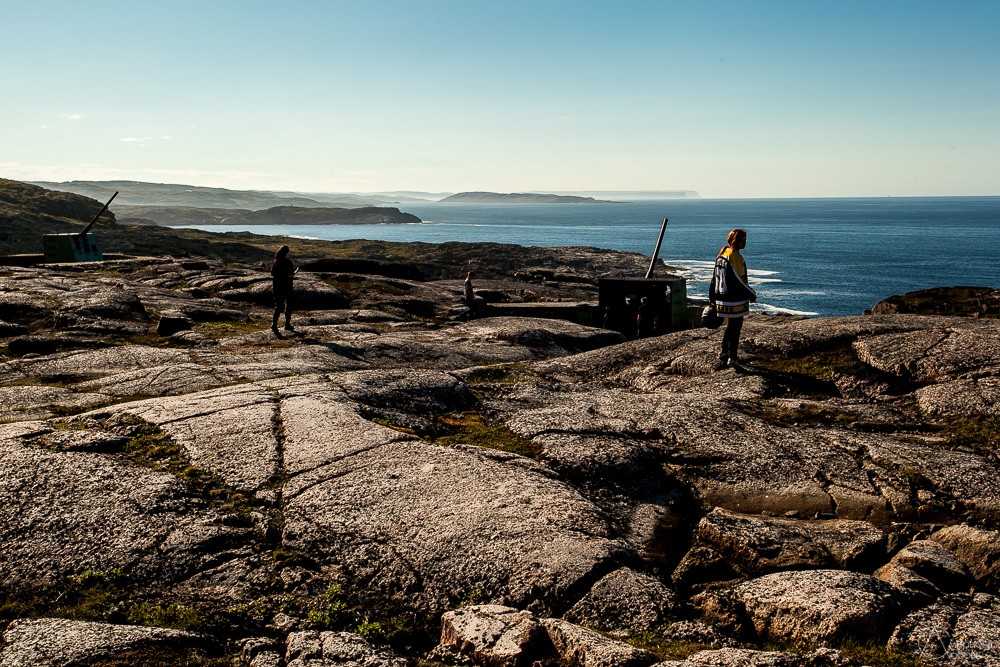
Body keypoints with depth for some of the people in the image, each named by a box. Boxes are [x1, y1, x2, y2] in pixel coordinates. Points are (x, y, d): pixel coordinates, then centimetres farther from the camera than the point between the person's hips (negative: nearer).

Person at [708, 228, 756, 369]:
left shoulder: (721, 254, 8)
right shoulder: (735, 257, -19)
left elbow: (714, 278, 13)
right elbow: (739, 281, -19)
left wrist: (713, 297, 19)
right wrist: (752, 295, -6)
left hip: (722, 298, 8)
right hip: (735, 300, -8)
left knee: (731, 327, 19)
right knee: (734, 329, 2)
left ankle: (725, 356, 24)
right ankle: (731, 358, 9)